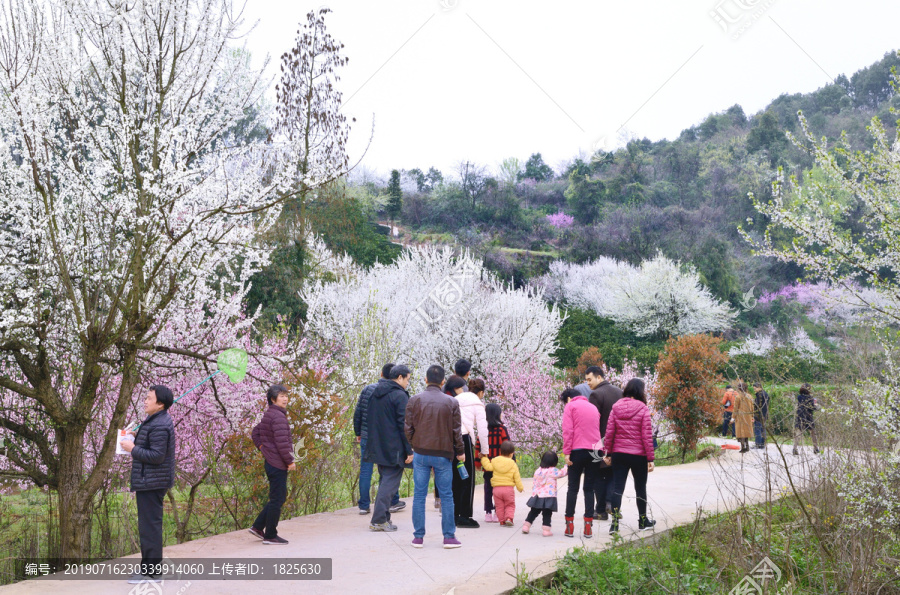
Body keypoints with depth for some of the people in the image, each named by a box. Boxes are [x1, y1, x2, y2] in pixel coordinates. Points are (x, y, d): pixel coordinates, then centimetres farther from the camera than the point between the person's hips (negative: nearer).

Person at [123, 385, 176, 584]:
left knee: (149, 526, -7)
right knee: (149, 526, 17)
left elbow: (156, 456, -24)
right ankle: (150, 568, 25)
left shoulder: (159, 426, -19)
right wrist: (137, 437, 10)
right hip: (150, 483, 11)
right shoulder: (155, 421, 15)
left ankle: (151, 572, -2)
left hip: (151, 483, -11)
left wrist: (133, 449, -15)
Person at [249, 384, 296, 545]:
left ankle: (258, 526, 21)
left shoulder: (268, 416, 15)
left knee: (280, 497, 18)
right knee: (277, 499, -2)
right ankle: (270, 536, 5)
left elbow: (255, 432, 27)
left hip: (271, 463, 10)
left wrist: (262, 447, 18)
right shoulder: (278, 416, -17)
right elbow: (282, 442, -23)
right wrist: (290, 461, -16)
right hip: (278, 464, -10)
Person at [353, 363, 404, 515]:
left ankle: (363, 506, 8)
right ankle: (393, 502, 22)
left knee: (365, 471, 6)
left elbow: (358, 412, 5)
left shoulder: (368, 389, 1)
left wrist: (358, 433, 15)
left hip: (367, 436, 3)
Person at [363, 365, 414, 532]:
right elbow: (404, 425, -16)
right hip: (393, 449, -8)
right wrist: (409, 450, -13)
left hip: (377, 447, 8)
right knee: (390, 482, -4)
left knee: (385, 480, 16)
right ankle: (378, 520, -8)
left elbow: (369, 419, 19)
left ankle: (383, 517, 16)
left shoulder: (376, 393, 13)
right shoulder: (400, 395, -12)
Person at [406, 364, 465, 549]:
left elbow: (408, 428, -1)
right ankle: (449, 537, 9)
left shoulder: (415, 400, -3)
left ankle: (418, 537, 10)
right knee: (447, 496, 8)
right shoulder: (451, 403, -4)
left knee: (419, 495, 7)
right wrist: (460, 451, 13)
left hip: (421, 454, 1)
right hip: (443, 455, -1)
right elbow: (456, 430, -1)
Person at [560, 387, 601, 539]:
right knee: (589, 488, 7)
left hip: (578, 450, -4)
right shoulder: (593, 407, 22)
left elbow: (567, 431, -6)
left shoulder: (570, 406, 4)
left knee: (573, 487, 2)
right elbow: (597, 428, 20)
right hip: (595, 451, 4)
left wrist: (566, 452, -7)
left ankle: (569, 525, 0)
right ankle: (588, 526, 2)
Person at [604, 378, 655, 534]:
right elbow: (646, 435, -10)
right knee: (640, 487, 13)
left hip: (618, 454, 2)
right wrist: (650, 458, -5)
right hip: (638, 455, -2)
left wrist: (608, 453, 9)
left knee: (617, 487, 3)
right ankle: (643, 521, 26)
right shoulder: (642, 409, -9)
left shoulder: (616, 408, 1)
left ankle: (615, 522, -6)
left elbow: (609, 432, 0)